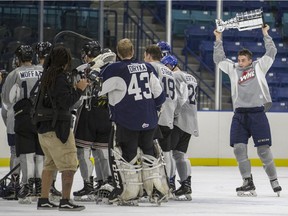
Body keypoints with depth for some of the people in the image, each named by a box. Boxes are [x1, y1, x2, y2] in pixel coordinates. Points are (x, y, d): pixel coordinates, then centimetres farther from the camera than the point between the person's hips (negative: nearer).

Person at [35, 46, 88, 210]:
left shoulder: (48, 76, 11)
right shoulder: (60, 78, -16)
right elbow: (66, 103, -19)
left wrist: (76, 88, 14)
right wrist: (79, 89, -8)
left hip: (44, 128, 9)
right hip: (57, 127, -9)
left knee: (50, 164, 17)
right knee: (69, 165, -5)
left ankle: (44, 200, 19)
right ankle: (65, 201, -10)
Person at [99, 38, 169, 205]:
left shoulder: (115, 69, -11)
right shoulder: (147, 67, 6)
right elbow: (159, 95, 9)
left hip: (126, 121, -5)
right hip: (149, 121, 5)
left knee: (126, 154, 6)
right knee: (149, 150, 19)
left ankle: (129, 194, 8)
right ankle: (158, 190, 18)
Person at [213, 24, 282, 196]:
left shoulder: (259, 66, 10)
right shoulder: (233, 69, 16)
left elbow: (271, 52, 9)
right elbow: (219, 58, 21)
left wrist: (265, 34, 10)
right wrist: (218, 39, 18)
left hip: (258, 113, -3)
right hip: (240, 114, 3)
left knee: (263, 149, -4)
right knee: (239, 148, -7)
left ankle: (274, 181, 7)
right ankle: (248, 183, -2)